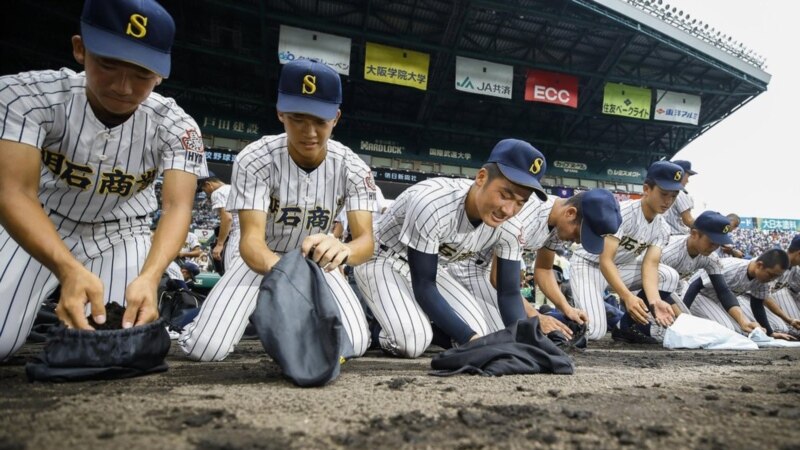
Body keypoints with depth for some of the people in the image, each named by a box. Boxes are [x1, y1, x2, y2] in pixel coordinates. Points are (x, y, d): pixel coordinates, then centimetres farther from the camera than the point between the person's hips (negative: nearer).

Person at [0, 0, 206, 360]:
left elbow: (177, 206, -27)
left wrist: (148, 276, -47)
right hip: (37, 228, -1)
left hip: (121, 237, 1)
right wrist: (69, 271, -47)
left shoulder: (176, 127, -19)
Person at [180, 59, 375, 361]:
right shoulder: (254, 160, -24)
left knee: (354, 345, -16)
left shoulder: (353, 169, -18)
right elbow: (251, 239, -32)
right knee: (205, 348, -19)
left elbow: (366, 240, -27)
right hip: (262, 258, -1)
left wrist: (344, 250, -54)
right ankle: (263, 310, 15)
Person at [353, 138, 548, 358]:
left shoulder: (509, 228, -18)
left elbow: (509, 293, -11)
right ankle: (379, 328, 5)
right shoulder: (431, 204, -38)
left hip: (430, 269, 6)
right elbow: (424, 287, -32)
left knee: (481, 333, -9)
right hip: (382, 261, -6)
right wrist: (470, 338, -39)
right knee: (412, 341, -28)